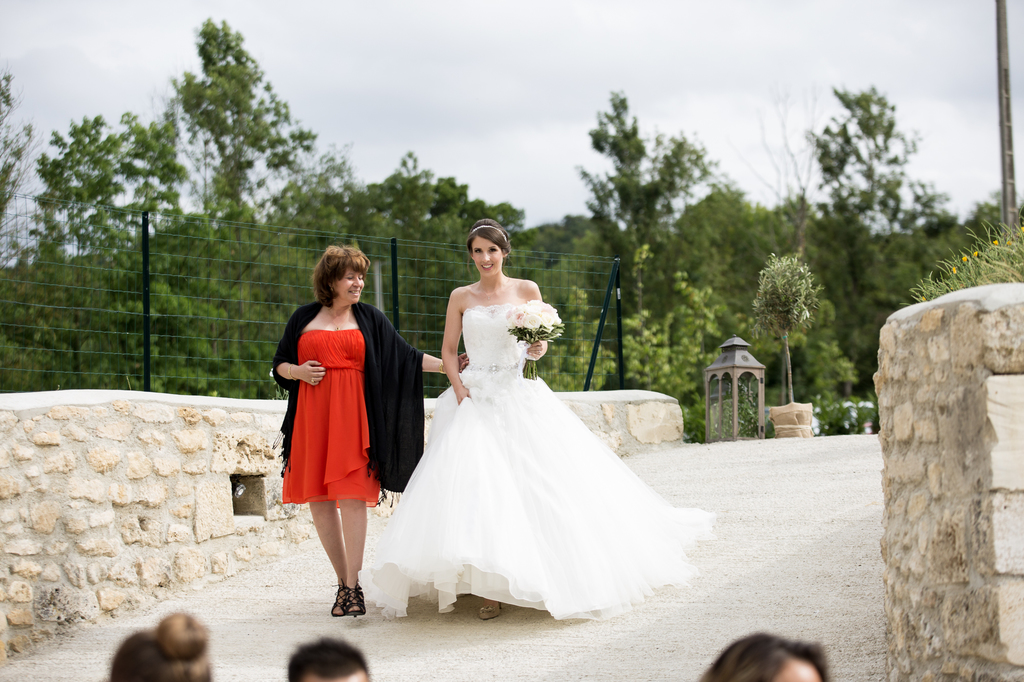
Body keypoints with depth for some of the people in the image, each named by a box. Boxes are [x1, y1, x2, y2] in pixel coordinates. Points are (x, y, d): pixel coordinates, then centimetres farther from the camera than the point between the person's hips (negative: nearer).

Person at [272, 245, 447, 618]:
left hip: (352, 413, -2)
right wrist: (298, 372, -4)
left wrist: (447, 365, 3)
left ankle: (352, 587, -8)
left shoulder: (369, 318, 11)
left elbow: (404, 357, 11)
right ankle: (343, 579, 13)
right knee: (318, 498, 1)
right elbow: (280, 364, 17)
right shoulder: (304, 318, 12)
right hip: (312, 415, 2)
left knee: (352, 495, -11)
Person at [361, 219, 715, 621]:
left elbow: (539, 347, 10)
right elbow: (448, 351, 10)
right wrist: (458, 386, -6)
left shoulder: (526, 291, 7)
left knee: (539, 482, -6)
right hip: (474, 398, 0)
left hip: (518, 398, 0)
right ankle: (491, 587, -12)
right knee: (475, 485, -12)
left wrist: (537, 349, -13)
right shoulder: (461, 297, 9)